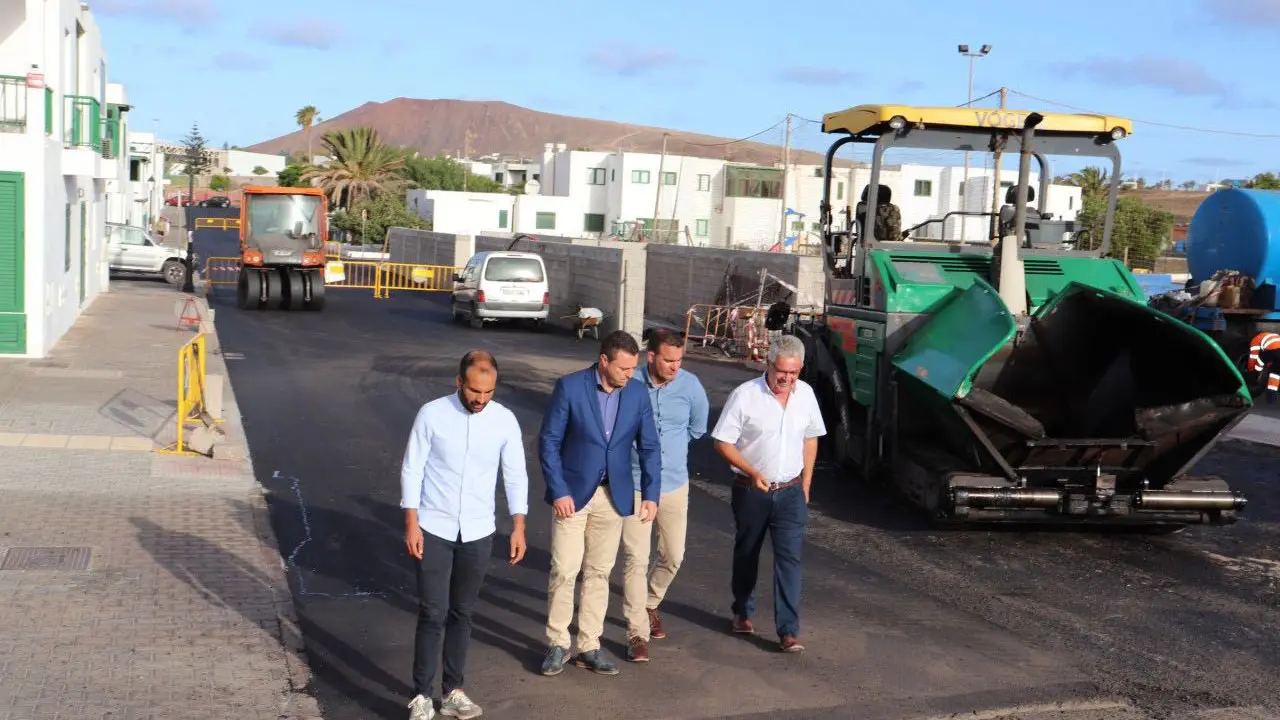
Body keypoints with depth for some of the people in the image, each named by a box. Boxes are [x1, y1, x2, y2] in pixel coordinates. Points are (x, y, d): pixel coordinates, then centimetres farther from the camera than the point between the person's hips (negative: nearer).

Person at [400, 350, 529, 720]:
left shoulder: (505, 420, -5)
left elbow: (516, 475, 2)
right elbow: (412, 470, -6)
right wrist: (411, 523, -11)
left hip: (478, 532, 3)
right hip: (433, 529, -2)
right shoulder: (431, 414, -11)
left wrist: (518, 527, -4)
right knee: (433, 614, -3)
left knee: (462, 613, 12)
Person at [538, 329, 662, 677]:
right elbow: (548, 441, -9)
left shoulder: (637, 392, -1)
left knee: (599, 573, 10)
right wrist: (558, 491, -14)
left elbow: (649, 447, 5)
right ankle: (558, 644, 14)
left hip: (614, 496, 3)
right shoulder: (570, 387, -11)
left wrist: (651, 493, -2)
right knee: (564, 571, -1)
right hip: (572, 493, -3)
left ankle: (589, 646, 19)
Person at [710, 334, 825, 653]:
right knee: (746, 554, 15)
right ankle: (742, 612, 36)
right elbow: (723, 442, -11)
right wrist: (752, 472, -23)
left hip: (790, 492, 2)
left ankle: (788, 630, -6)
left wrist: (806, 484, 10)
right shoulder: (745, 395, -14)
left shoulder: (805, 394, 0)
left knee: (789, 558, -7)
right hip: (751, 491, -2)